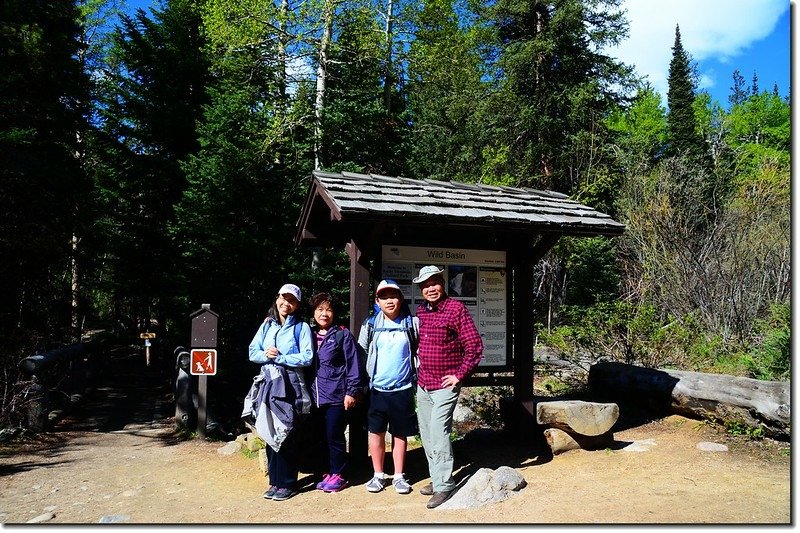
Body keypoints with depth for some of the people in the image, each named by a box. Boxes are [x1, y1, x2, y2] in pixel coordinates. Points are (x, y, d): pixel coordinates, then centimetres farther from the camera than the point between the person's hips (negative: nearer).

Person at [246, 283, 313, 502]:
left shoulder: (302, 327, -2)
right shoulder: (267, 325, 13)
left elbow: (306, 357, -11)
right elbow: (253, 352, 9)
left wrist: (279, 358, -12)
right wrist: (266, 355, -11)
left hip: (289, 385, -5)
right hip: (267, 383, 5)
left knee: (285, 435, -3)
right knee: (270, 435, 8)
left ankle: (287, 483, 9)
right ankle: (275, 481, 20)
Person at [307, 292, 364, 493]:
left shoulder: (343, 334, -5)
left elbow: (353, 364, -7)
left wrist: (352, 392, -10)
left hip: (336, 395, -5)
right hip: (316, 395, 5)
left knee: (334, 436, 0)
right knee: (323, 436, 13)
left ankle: (339, 475, 14)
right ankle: (329, 472, 26)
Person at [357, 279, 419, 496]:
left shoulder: (412, 323, -1)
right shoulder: (370, 324, 1)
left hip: (403, 389, 0)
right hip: (376, 388, 1)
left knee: (400, 434, 9)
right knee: (375, 432, 7)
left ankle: (399, 476, 22)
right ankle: (378, 475, 22)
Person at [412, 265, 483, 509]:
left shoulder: (456, 308, -11)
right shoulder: (420, 311, 8)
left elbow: (475, 346, -12)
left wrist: (460, 375, -13)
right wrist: (418, 374, 15)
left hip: (445, 385, -7)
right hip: (422, 384, 7)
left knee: (438, 432, -11)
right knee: (426, 434, 12)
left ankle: (444, 485, 0)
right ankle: (437, 478, 26)